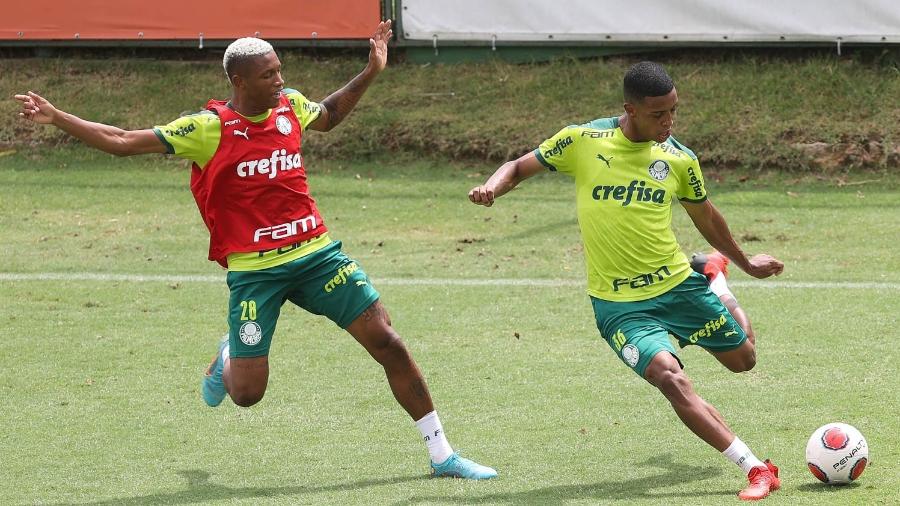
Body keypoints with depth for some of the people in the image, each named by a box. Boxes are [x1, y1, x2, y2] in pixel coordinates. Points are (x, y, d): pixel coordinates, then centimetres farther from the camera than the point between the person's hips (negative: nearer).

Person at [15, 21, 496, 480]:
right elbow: (122, 142, -10)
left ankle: (442, 455, 6)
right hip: (253, 269, -4)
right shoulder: (208, 128, -11)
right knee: (246, 393, -5)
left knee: (388, 343, -4)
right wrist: (56, 118, -16)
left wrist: (370, 73, 23)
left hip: (316, 253, 4)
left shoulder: (290, 107, 5)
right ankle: (228, 357, 35)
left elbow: (327, 116, 31)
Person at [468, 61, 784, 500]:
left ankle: (712, 275, 47)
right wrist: (491, 188, -20)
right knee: (669, 377, -27)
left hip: (678, 284, 3)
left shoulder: (679, 159, -3)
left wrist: (745, 263, 28)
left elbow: (704, 216, 16)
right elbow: (520, 168, 3)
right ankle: (757, 470, -22)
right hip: (619, 305, -3)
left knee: (743, 358, 17)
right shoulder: (583, 141, -11)